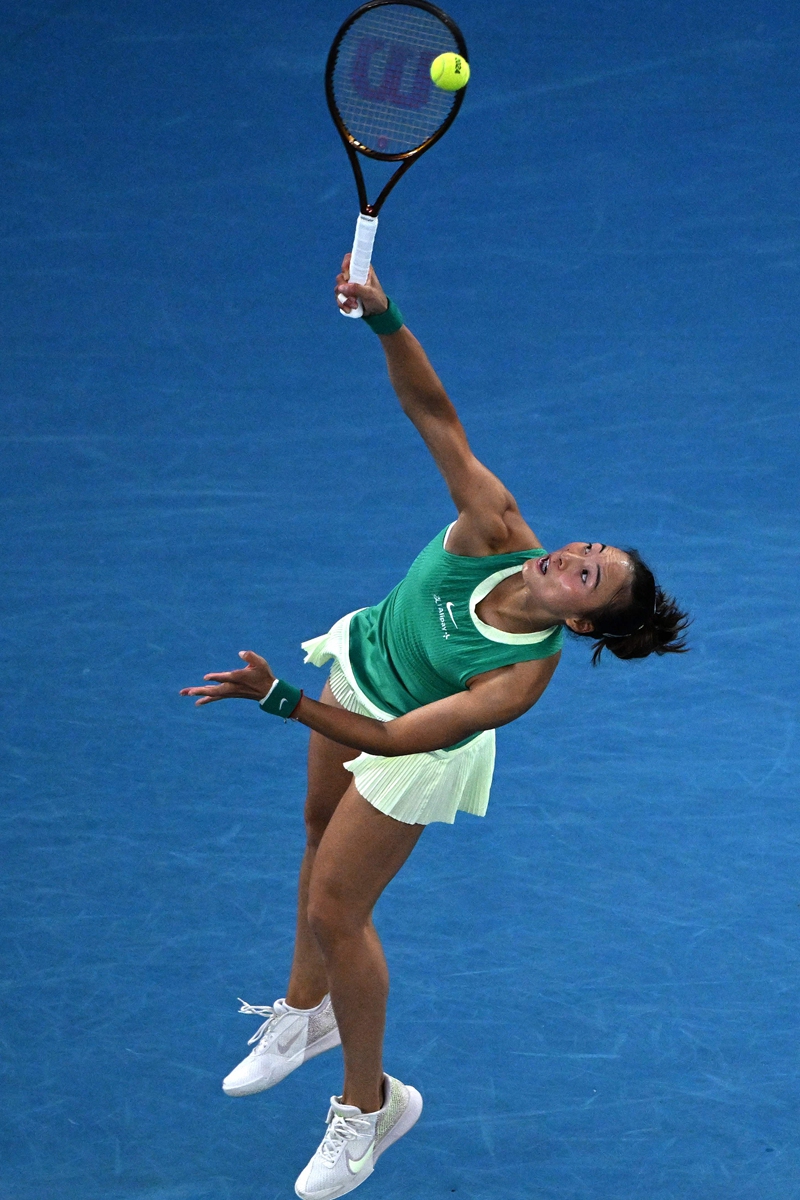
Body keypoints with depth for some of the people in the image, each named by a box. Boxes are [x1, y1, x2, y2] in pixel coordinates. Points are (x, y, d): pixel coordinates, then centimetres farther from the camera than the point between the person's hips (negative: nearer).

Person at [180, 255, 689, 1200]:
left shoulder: (523, 677, -40)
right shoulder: (496, 530, -33)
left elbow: (393, 739, -41)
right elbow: (433, 412, -37)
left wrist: (278, 700, -48)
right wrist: (384, 321, -53)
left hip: (412, 749, -6)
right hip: (362, 662, 6)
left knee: (336, 909, 3)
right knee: (322, 832, 25)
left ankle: (369, 1104, 26)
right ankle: (307, 1012, 53)